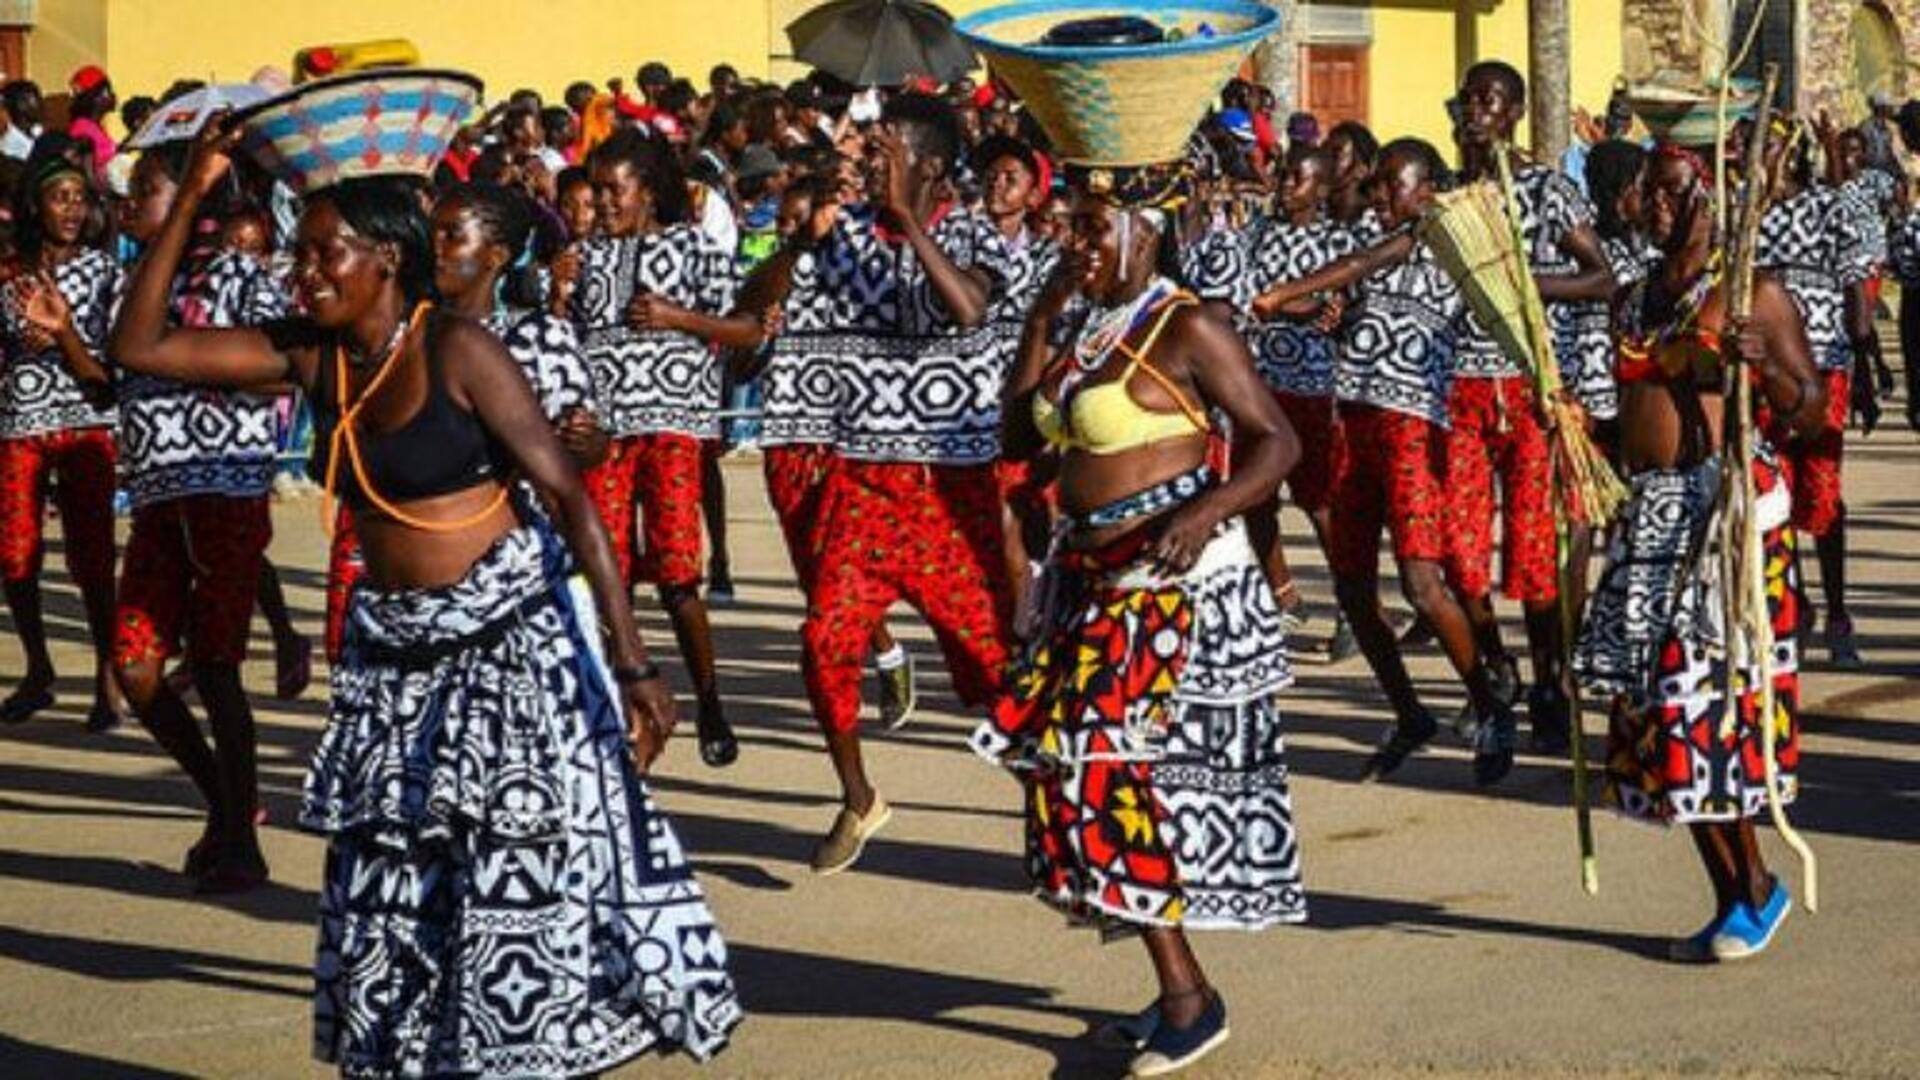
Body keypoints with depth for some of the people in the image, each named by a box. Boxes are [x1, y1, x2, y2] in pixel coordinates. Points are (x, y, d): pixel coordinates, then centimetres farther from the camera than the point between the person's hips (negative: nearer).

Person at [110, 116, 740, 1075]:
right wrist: (189, 200, -4)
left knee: (528, 888, -5)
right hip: (393, 654, 6)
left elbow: (570, 495, -14)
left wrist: (632, 662, -19)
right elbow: (141, 346, 4)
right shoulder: (312, 356, 3)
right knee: (395, 898, 10)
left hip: (510, 637, -6)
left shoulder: (456, 351, -14)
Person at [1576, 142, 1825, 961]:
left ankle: (1755, 884, 4)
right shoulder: (1636, 302, 16)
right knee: (1660, 704, 6)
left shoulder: (1754, 295, -2)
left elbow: (1812, 412, -5)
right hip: (1650, 515, 7)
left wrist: (1763, 367, -22)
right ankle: (1730, 899, 15)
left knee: (1708, 690, -11)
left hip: (1728, 507, -7)